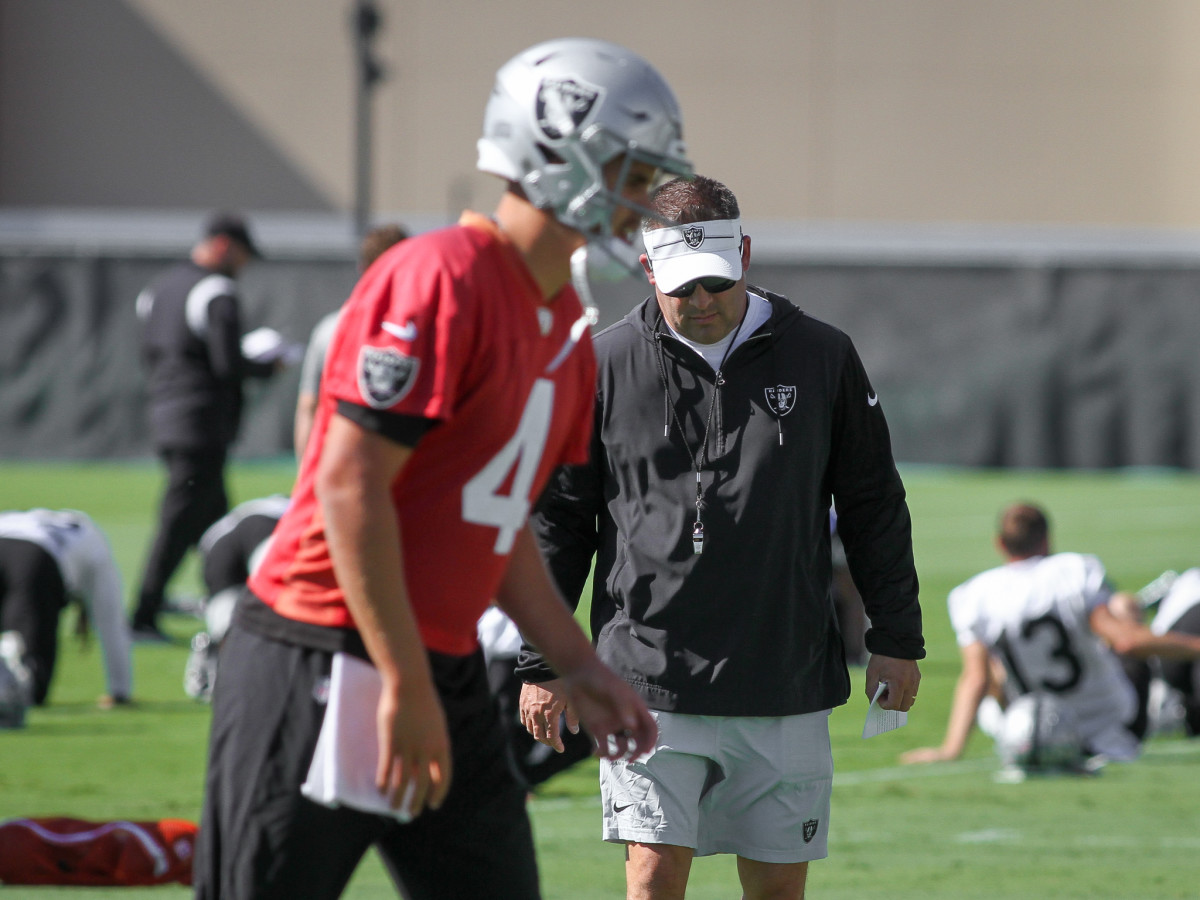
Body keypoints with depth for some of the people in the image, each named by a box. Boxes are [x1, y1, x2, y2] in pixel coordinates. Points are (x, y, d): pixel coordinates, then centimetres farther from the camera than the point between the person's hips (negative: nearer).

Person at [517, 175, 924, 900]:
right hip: (650, 681, -2)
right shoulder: (607, 366, 1)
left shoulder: (823, 358, 4)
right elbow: (555, 520, 7)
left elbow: (874, 505, 13)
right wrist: (542, 662, 5)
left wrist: (897, 639, 11)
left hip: (788, 688, 2)